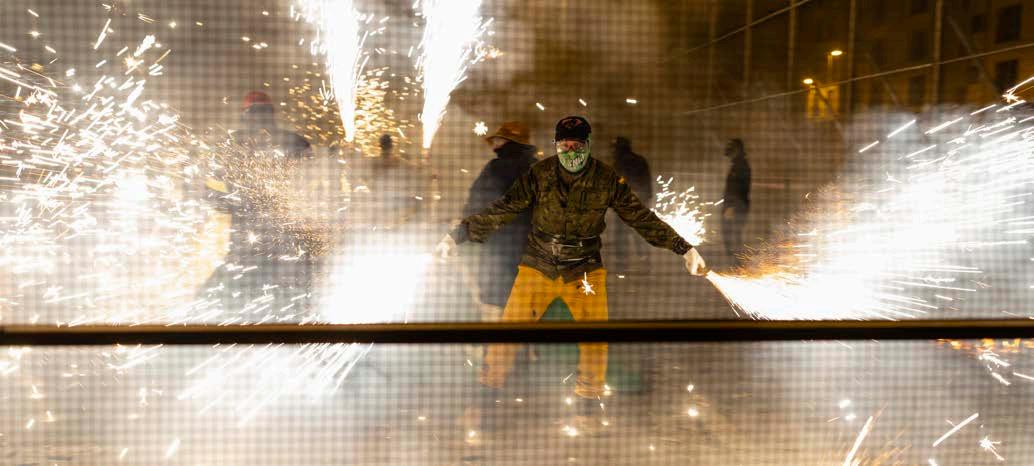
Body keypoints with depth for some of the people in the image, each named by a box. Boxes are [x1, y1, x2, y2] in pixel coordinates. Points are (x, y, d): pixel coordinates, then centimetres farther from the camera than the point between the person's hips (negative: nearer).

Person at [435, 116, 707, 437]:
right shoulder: (539, 176, -9)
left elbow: (641, 218, 0)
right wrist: (457, 235, -14)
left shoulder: (607, 180, -6)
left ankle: (588, 410, 16)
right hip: (538, 266, -1)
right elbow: (501, 210, -8)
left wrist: (684, 249, 0)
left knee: (595, 337, -6)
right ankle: (485, 401, 12)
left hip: (585, 270, 1)